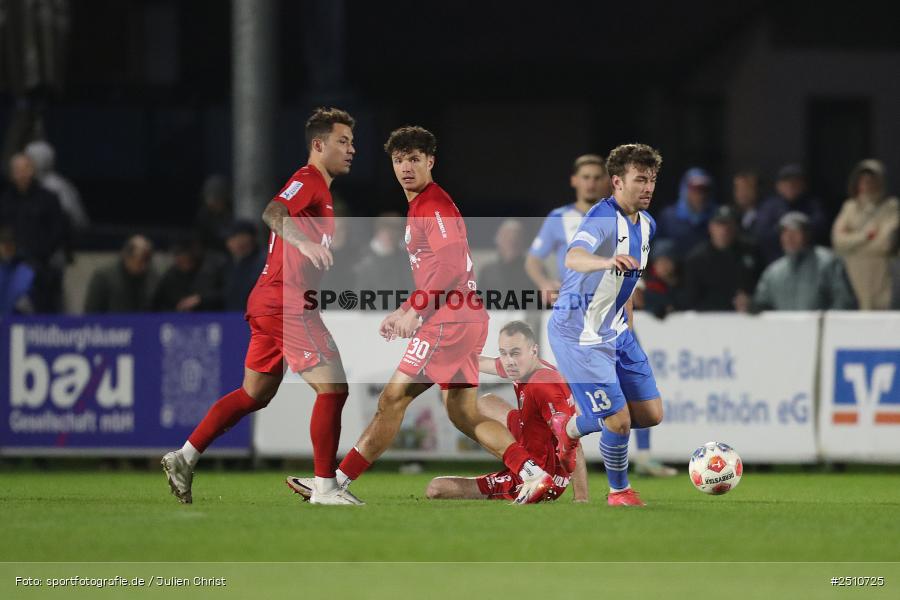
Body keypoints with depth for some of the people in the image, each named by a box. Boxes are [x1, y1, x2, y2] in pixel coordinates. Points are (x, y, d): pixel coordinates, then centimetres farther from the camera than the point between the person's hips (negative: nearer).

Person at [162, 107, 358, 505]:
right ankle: (324, 487, -8)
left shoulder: (317, 187, 22)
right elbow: (272, 213, -30)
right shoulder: (307, 180, -9)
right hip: (287, 303, -11)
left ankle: (184, 459, 17)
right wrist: (304, 242, -45)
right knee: (332, 387, -10)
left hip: (270, 303, 11)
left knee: (255, 394, 16)